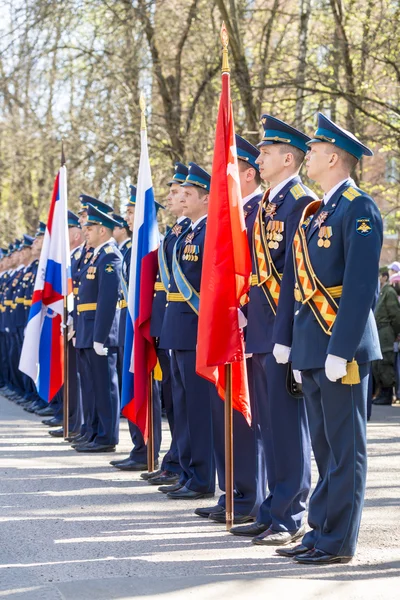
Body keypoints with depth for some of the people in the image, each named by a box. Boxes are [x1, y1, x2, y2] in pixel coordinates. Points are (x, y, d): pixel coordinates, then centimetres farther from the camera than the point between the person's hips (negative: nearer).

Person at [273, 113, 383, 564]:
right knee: (325, 447, 14)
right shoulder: (315, 212, 16)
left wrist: (340, 350, -21)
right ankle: (319, 531, 21)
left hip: (341, 346, -9)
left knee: (344, 447, -1)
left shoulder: (358, 209, -11)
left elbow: (361, 285, -18)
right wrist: (290, 340, 14)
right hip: (311, 347, 9)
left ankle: (337, 542, 4)